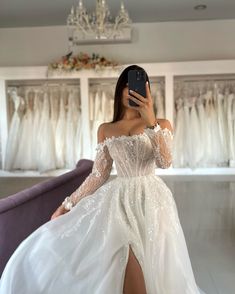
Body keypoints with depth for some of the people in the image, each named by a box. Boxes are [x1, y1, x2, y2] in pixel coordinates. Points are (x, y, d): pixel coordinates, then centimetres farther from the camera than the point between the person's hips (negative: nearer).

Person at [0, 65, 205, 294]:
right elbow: (98, 175, 9)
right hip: (117, 199, 2)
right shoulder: (105, 130, 10)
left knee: (151, 268, -8)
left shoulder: (162, 125, 5)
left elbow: (164, 162, -13)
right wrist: (68, 204, 7)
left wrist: (150, 120, -18)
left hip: (150, 200, -2)